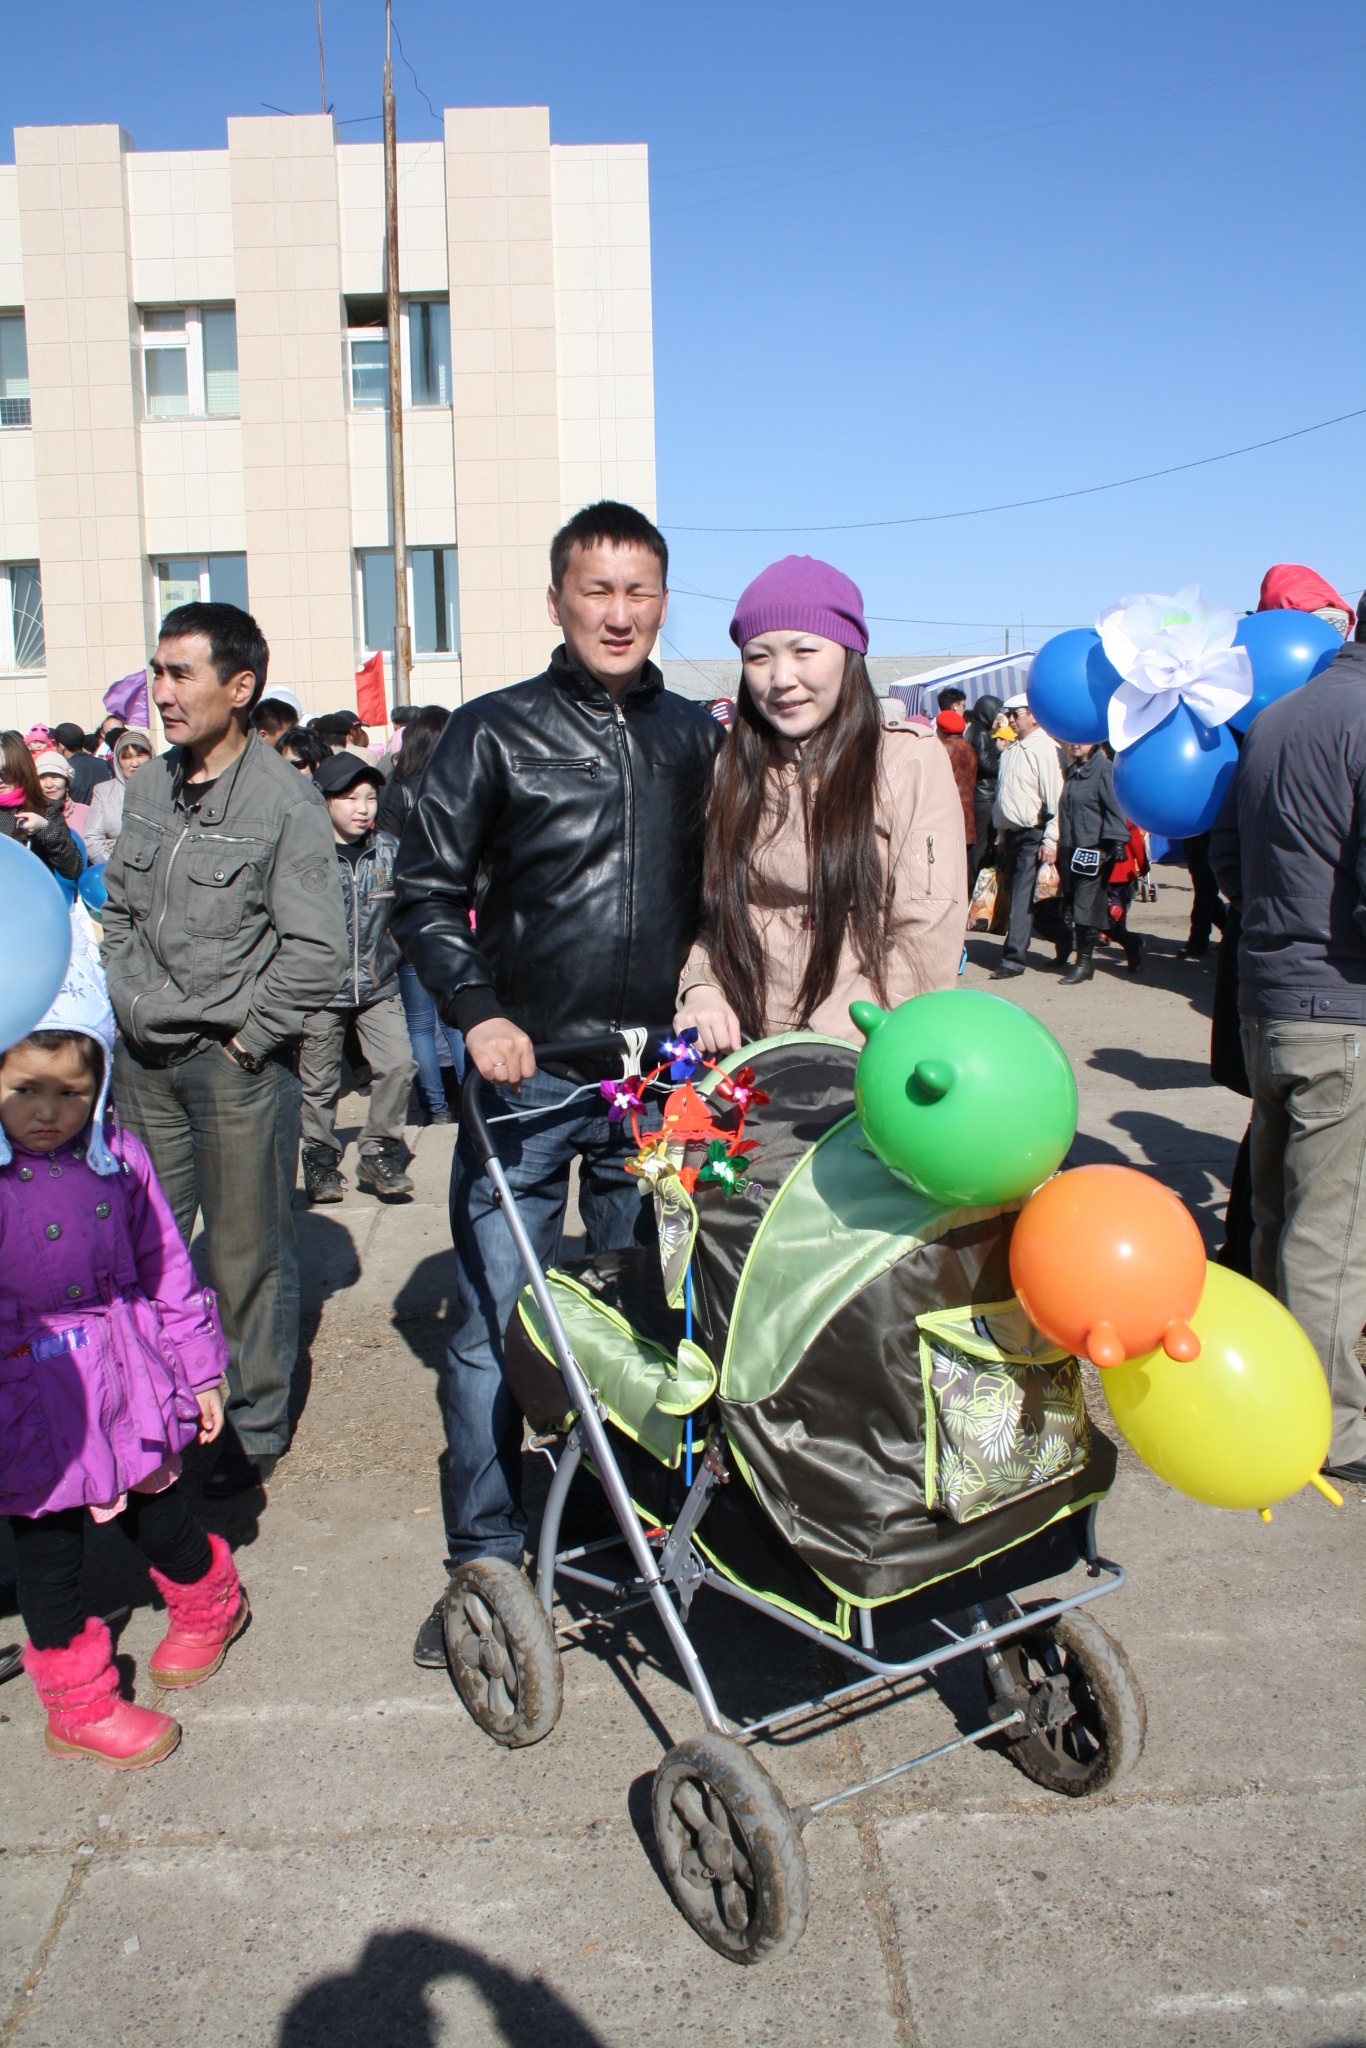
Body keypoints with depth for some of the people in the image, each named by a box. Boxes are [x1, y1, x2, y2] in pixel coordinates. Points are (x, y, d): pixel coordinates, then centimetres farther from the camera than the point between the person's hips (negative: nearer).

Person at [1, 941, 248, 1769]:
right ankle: (79, 1700, 32)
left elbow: (167, 1268, 4)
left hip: (124, 1377, 2)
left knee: (156, 1507, 19)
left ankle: (210, 1600, 49)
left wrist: (198, 1366, 9)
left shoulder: (118, 1157, -6)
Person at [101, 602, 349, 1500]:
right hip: (145, 1060, 6)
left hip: (237, 1064, -6)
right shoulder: (147, 787, 8)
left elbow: (316, 954, -14)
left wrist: (245, 1039, -11)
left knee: (248, 1255, 6)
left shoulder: (286, 802, -12)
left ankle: (255, 1426, 23)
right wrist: (132, 1005, 8)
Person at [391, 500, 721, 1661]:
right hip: (525, 1074, -3)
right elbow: (425, 893, 0)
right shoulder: (495, 733, 0)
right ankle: (485, 1562, 15)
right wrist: (478, 1011, -12)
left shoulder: (695, 738, 10)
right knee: (495, 1323, 0)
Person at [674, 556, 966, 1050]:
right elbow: (706, 914, 15)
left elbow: (925, 944, -6)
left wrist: (815, 1049, -14)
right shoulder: (731, 772, 14)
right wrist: (699, 989, -5)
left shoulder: (910, 760, 1)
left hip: (865, 1066, -3)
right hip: (744, 1061, 3)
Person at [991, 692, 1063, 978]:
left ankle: (1014, 957, -10)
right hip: (1010, 834, 8)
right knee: (1017, 894, 11)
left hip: (1033, 835, -8)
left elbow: (1055, 797, -16)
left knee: (1023, 897, -10)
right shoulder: (1010, 751, 15)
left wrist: (1051, 839, -20)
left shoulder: (1044, 749, -11)